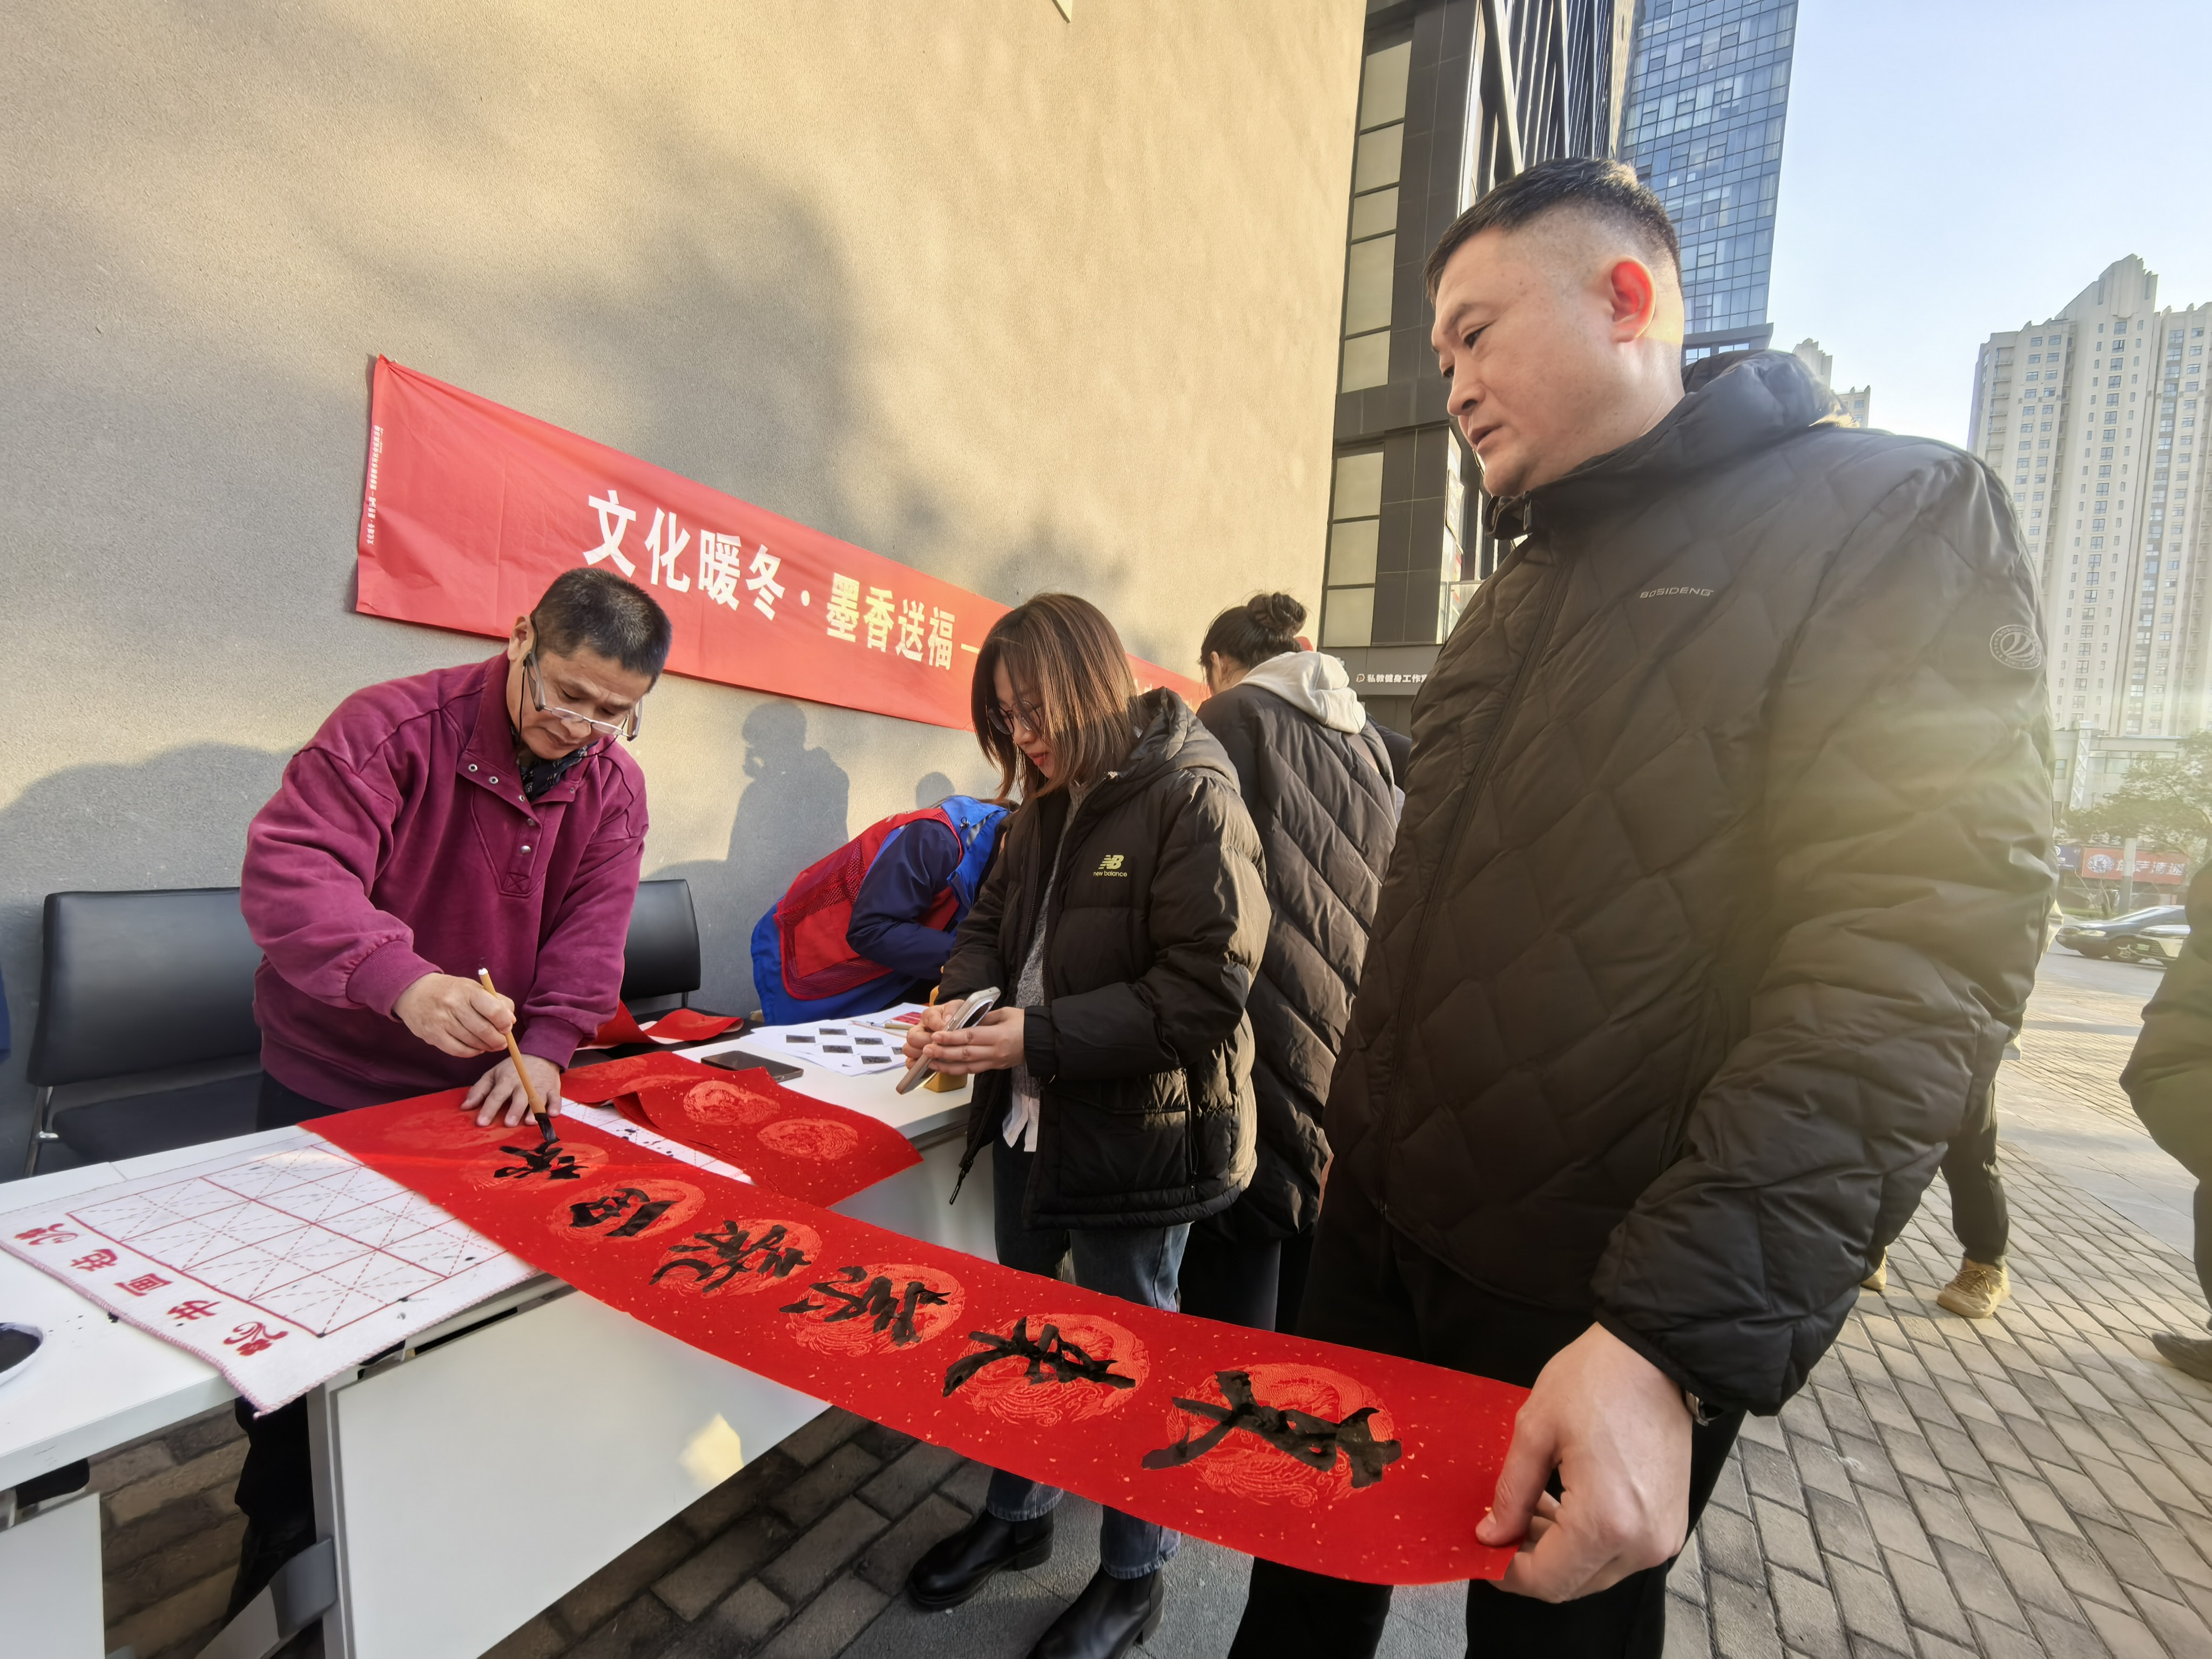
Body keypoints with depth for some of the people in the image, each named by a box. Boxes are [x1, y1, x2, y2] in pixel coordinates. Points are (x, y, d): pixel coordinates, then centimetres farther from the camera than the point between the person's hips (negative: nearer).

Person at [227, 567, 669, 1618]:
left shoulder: (615, 789, -6)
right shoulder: (393, 728, -21)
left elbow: (590, 934, -9)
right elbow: (287, 868, -30)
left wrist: (543, 1049, -22)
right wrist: (405, 982, -47)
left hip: (481, 1094, 4)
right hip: (329, 1087, -3)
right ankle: (281, 1536, 37)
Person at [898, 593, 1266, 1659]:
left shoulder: (1190, 799, -19)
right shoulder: (1047, 808, 6)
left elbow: (1206, 991, -24)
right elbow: (992, 921, 13)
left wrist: (1037, 1037, -26)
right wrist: (963, 1004, -8)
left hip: (1136, 1135, -7)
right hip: (1033, 1124, 7)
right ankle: (1017, 1514, 51)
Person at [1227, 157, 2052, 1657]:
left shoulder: (1896, 518, -8)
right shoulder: (1523, 589, 13)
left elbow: (1915, 957, -20)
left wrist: (1677, 1335, -28)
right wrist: (1349, 1159, 14)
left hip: (1602, 1305, -6)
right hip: (1377, 1236, 6)